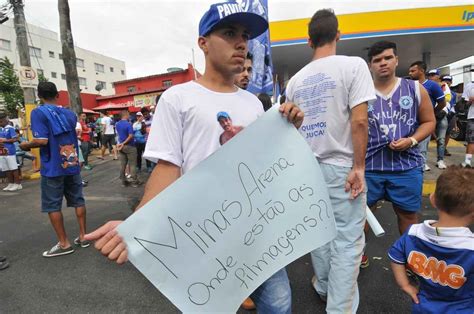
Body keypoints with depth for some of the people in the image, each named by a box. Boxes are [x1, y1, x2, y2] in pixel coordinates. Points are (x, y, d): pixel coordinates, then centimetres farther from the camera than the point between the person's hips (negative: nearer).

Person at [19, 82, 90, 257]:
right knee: (78, 200, 12)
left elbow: (42, 141, -19)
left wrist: (26, 146, -2)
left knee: (52, 206, 6)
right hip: (73, 165, 6)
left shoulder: (38, 112, -10)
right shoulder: (69, 113, 9)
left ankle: (64, 244, 12)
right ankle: (83, 236, 19)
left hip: (53, 168, -5)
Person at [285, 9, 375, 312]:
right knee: (347, 240, 5)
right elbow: (359, 121, -15)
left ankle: (324, 287, 35)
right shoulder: (353, 65, -6)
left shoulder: (296, 80, 7)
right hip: (340, 167, -5)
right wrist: (358, 167, -9)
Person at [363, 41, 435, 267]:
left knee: (408, 213, 15)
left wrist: (411, 140, -9)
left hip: (406, 166, 1)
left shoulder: (415, 89, 5)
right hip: (368, 166, -1)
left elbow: (429, 121, 10)